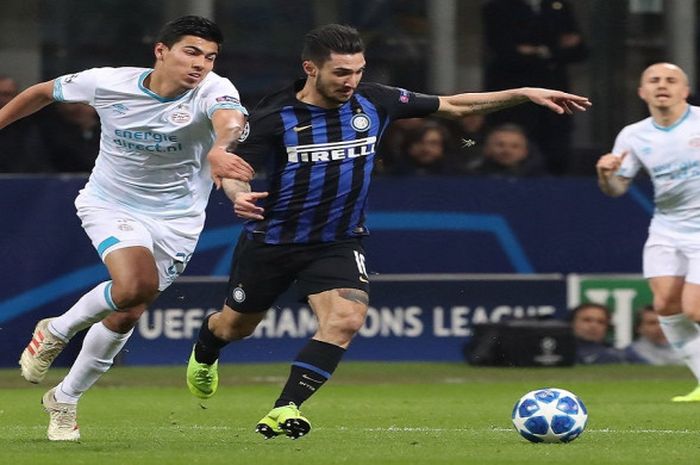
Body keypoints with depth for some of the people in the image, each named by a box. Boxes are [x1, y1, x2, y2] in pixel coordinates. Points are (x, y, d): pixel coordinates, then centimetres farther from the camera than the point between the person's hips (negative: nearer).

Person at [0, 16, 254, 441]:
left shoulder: (213, 90, -22)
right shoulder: (108, 83, -17)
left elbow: (230, 118, -47)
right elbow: (45, 92, 3)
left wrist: (219, 149, -70)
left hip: (175, 220, 2)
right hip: (110, 203, -2)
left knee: (127, 314, 6)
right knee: (136, 285, -29)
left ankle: (65, 399, 30)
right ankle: (56, 332, -1)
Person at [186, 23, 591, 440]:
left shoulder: (373, 102, -9)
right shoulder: (275, 117, -18)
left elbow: (453, 105, -1)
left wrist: (526, 94, -6)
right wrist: (238, 195, -42)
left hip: (338, 243, 1)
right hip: (272, 240, -1)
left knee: (347, 319, -26)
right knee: (235, 327, 17)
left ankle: (285, 412, -23)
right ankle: (204, 353, 55)